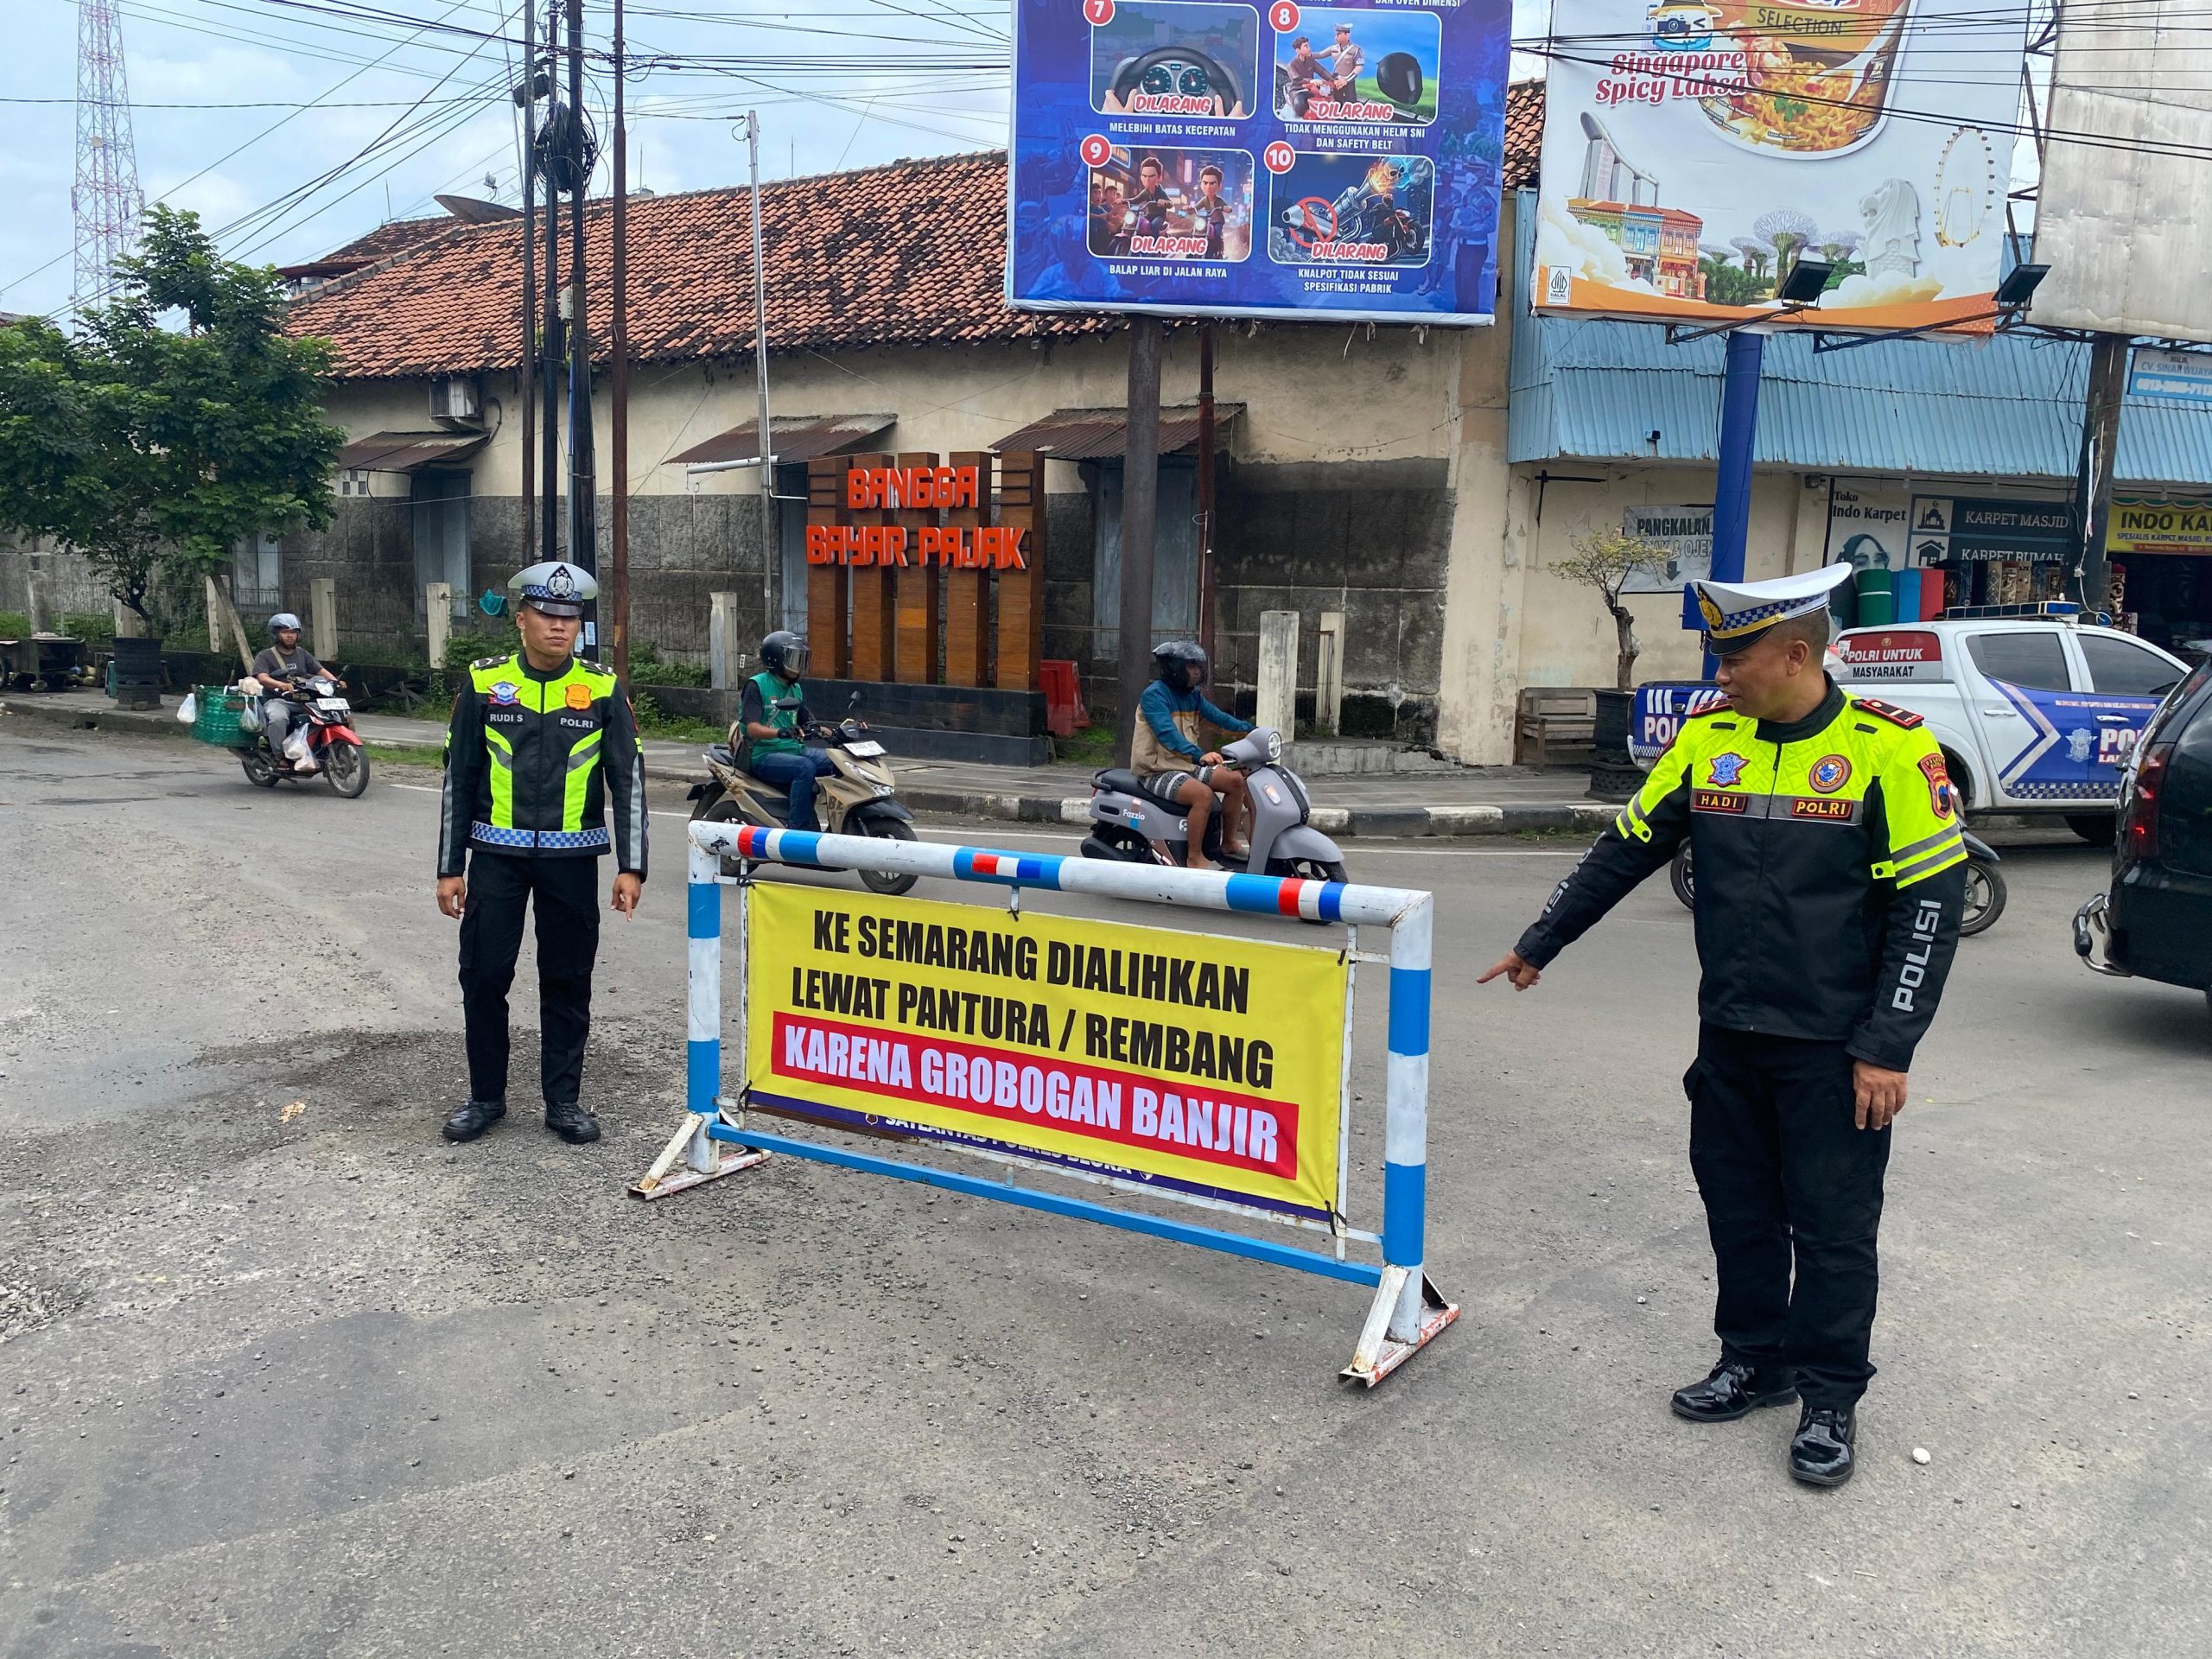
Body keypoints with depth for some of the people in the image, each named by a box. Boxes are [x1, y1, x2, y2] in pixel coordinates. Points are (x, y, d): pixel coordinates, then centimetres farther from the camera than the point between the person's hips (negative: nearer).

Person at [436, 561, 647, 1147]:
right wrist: (450, 867, 3)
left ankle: (563, 1099, 19)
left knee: (568, 982, 7)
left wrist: (631, 866, -7)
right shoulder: (484, 683, 1)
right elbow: (458, 779, 5)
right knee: (483, 976, 3)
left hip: (571, 858, 0)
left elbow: (628, 779, 0)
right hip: (497, 854, 0)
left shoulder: (602, 689, 0)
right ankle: (485, 1095, 20)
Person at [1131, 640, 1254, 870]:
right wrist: (1199, 755, -43)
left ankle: (1229, 842, 13)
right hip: (1157, 771, -9)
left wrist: (1249, 728, -11)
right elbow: (1167, 734, -30)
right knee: (1203, 794, -32)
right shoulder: (1154, 694, -17)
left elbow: (1216, 716, 4)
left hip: (1186, 765, 9)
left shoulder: (1192, 695, 11)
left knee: (1236, 780, 1)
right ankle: (1194, 858, -23)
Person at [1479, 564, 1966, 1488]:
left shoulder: (1888, 750, -12)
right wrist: (1541, 943, 14)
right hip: (1730, 1034, 5)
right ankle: (1755, 1360, 32)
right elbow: (1627, 849, 11)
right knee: (1737, 1206, 14)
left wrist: (1886, 1047, -13)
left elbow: (1930, 902, -12)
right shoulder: (1708, 740, 3)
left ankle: (1830, 1397, 21)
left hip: (1833, 1047, -5)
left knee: (1832, 1224, 5)